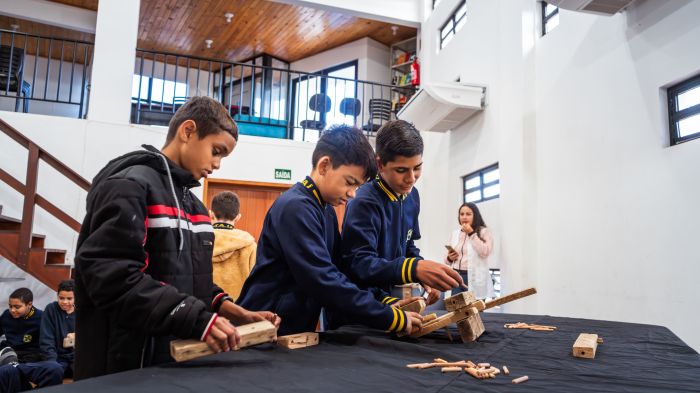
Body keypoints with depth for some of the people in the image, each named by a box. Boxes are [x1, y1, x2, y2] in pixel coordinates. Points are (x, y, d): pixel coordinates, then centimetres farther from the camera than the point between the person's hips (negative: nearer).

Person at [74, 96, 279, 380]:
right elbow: (111, 277, -25)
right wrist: (196, 319, -29)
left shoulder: (192, 203, 15)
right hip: (128, 366, -9)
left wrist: (225, 309, -1)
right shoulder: (130, 185, -14)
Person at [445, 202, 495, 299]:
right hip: (457, 276, 5)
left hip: (474, 278, -5)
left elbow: (485, 252, -15)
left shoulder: (484, 232, 1)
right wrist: (449, 258, -3)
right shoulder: (455, 233, 16)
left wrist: (471, 234, -12)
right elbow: (448, 259, 21)